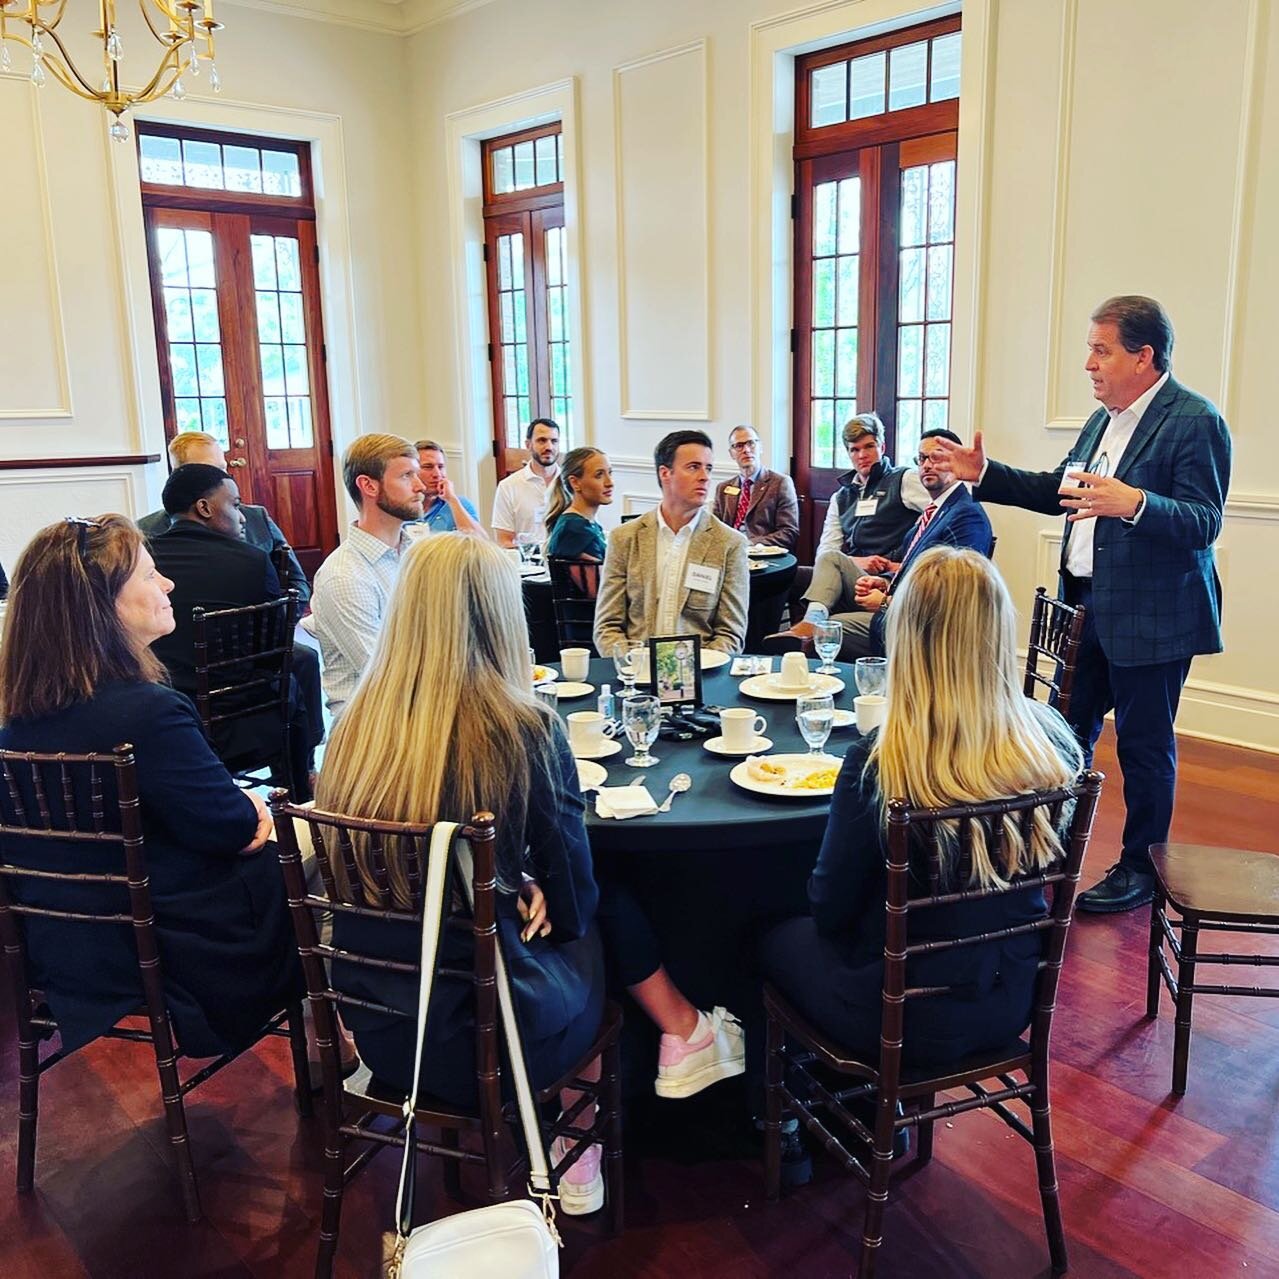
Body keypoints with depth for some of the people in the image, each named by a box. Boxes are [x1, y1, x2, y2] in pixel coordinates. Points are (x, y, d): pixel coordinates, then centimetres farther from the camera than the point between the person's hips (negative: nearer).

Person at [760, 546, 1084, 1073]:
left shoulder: (876, 763, -28)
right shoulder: (1053, 740, -13)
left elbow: (830, 909, -14)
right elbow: (1046, 867, 5)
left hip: (909, 1020, -5)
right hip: (1012, 1004, 5)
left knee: (775, 935, 23)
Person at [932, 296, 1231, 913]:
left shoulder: (1195, 422, -14)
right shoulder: (1104, 419, 12)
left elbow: (1204, 522, -21)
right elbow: (1062, 490, 18)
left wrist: (1134, 504, -37)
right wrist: (987, 474, 10)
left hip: (1149, 618, -8)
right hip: (1088, 606, 8)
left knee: (1144, 745, 5)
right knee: (1068, 730, 14)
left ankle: (1141, 869, 23)